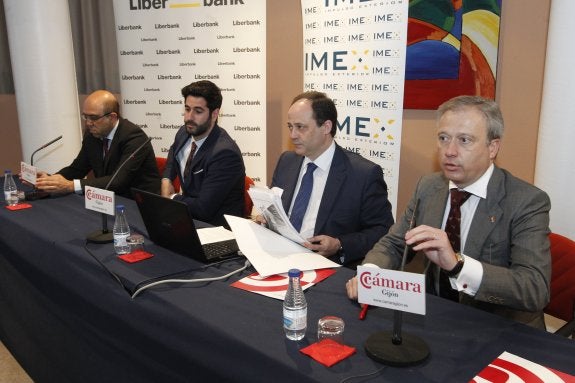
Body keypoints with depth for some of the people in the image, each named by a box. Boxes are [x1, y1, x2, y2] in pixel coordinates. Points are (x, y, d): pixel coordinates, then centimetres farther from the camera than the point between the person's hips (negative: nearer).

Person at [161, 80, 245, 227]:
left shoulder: (225, 153, -25)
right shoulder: (183, 133, -1)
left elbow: (203, 208, -25)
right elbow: (172, 160, 24)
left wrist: (171, 198, -7)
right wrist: (166, 180, 2)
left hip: (216, 225, -7)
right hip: (188, 215, 8)